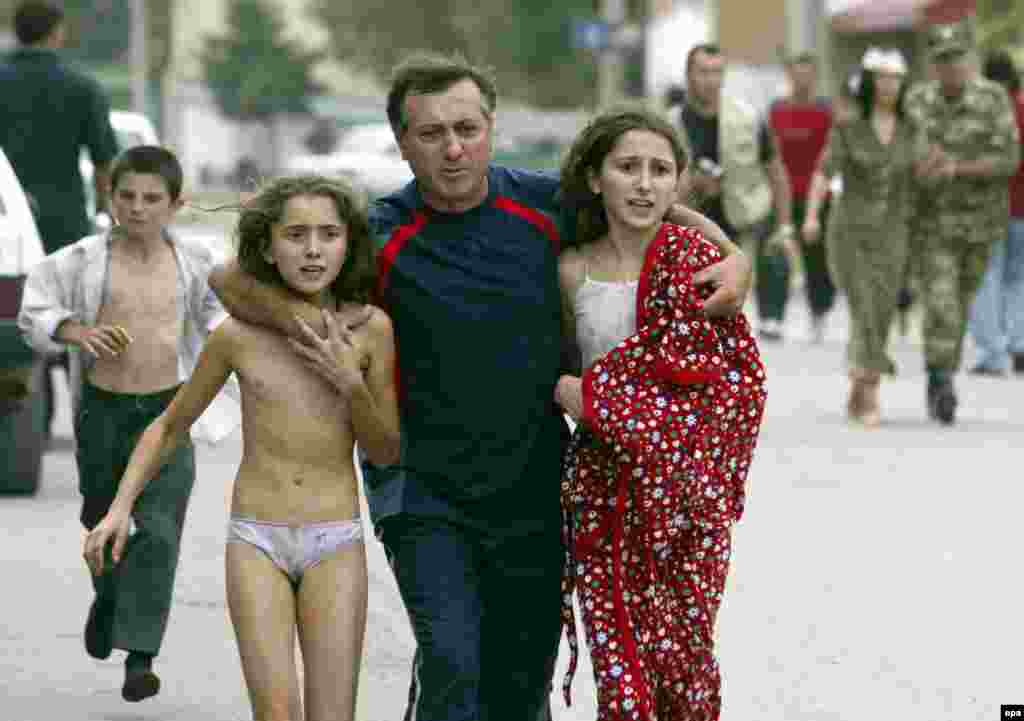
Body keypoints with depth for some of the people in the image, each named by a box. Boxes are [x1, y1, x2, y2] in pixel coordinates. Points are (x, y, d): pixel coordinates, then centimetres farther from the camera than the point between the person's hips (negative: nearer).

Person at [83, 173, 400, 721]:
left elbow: (384, 452, 2)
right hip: (256, 543, 0)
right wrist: (120, 509, -2)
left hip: (333, 548, 0)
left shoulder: (371, 328, -5)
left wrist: (351, 384, -15)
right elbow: (170, 426, 10)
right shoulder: (237, 333, -4)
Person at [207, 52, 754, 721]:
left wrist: (734, 259, -3)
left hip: (535, 488, 3)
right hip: (426, 494, -3)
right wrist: (293, 316, -21)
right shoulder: (383, 235, -10)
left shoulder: (547, 205, -3)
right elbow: (233, 279, -3)